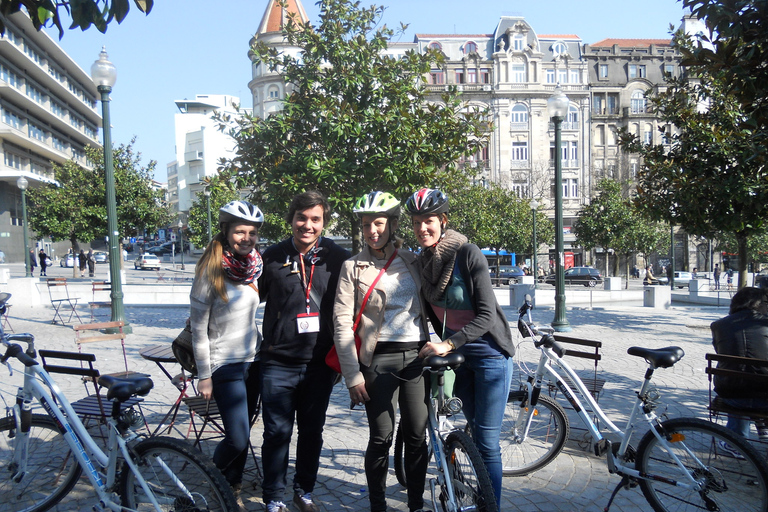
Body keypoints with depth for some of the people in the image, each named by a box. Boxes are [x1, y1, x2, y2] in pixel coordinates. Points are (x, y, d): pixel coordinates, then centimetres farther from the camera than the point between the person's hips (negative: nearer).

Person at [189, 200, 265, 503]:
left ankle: (232, 487, 33)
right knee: (238, 439, -7)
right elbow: (198, 328, -11)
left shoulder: (256, 266, 3)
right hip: (224, 364, -6)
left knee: (243, 431, 13)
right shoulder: (210, 271, -15)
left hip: (253, 361, 6)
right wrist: (204, 376, -10)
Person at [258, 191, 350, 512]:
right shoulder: (273, 257, 0)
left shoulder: (338, 259, 1)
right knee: (278, 432, 4)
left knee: (312, 431, 14)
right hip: (279, 362, -1)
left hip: (320, 362, 1)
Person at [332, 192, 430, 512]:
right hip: (379, 359, -2)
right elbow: (342, 324, -4)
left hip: (417, 356, 3)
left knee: (417, 437, 7)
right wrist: (353, 375, -9)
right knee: (381, 439, 2)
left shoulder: (412, 261, 9)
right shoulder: (353, 267, 1)